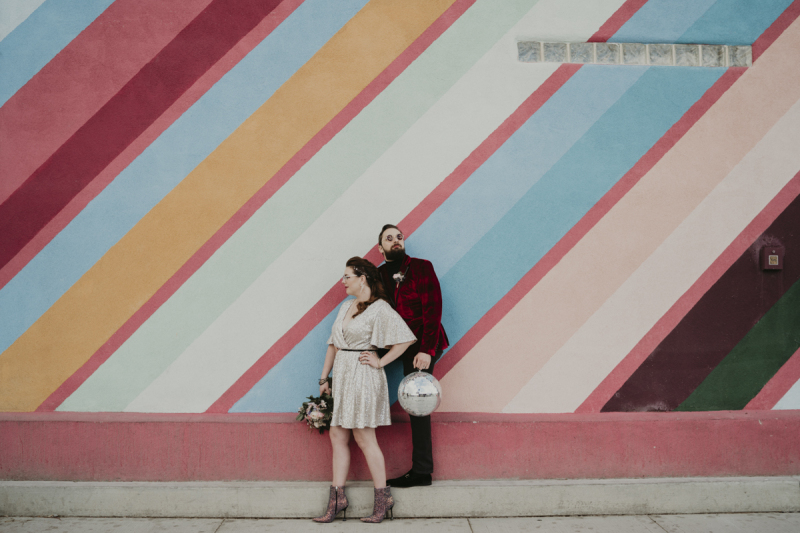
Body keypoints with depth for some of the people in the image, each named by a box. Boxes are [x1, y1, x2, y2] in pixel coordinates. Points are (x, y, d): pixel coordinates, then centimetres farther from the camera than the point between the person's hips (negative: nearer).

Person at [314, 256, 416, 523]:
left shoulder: (379, 309, -11)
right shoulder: (346, 306, 13)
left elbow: (405, 339, -16)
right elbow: (333, 344, 17)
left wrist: (380, 362, -12)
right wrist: (324, 378, 15)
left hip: (363, 378, -8)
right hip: (342, 377, 8)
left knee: (364, 439, -2)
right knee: (337, 436, 8)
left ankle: (383, 498, 11)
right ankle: (337, 498, 15)